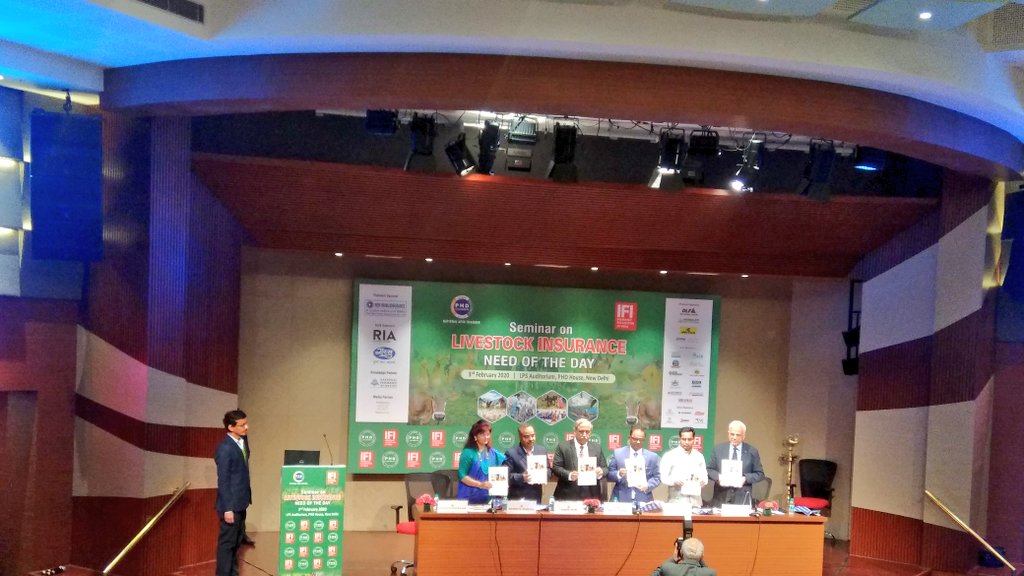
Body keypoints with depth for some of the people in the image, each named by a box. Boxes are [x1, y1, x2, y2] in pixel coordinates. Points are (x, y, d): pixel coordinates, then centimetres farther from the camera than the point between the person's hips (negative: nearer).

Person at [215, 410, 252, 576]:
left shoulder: (241, 442, 7)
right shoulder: (225, 448, -18)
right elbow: (223, 480, -18)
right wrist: (227, 508, -19)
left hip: (240, 502, 8)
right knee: (227, 543, 1)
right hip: (231, 504, -8)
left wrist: (246, 499, 13)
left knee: (236, 542, 17)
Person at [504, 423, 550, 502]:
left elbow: (548, 469, 14)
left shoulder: (542, 450, 8)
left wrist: (544, 475, -8)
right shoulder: (511, 453, -7)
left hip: (536, 498, 4)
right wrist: (521, 477, -26)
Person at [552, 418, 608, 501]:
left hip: (592, 495, 3)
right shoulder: (563, 447, 3)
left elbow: (605, 468, 13)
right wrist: (569, 475, -19)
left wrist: (601, 472, -10)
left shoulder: (597, 447, 13)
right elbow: (555, 467, -3)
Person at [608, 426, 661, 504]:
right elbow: (609, 475, 4)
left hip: (643, 500, 1)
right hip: (621, 499, 0)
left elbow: (657, 477, 8)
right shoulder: (618, 453, 5)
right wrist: (618, 474, -16)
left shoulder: (652, 456, 7)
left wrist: (648, 486, -10)